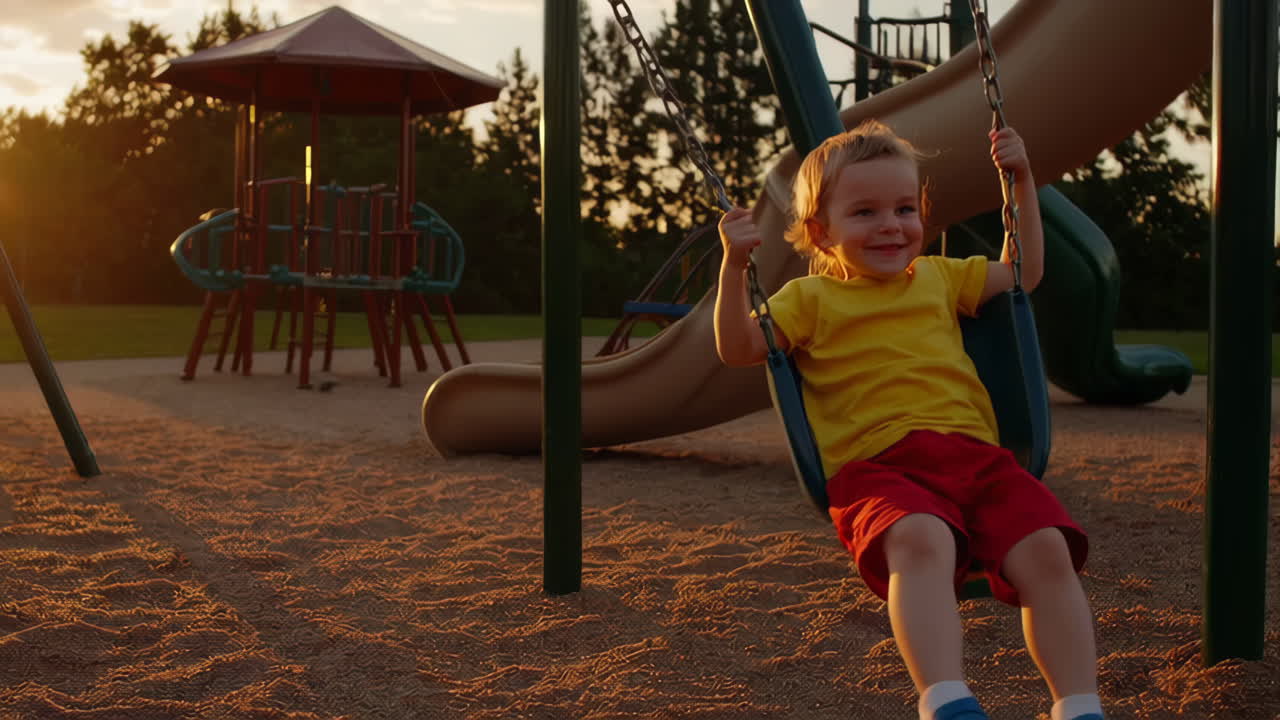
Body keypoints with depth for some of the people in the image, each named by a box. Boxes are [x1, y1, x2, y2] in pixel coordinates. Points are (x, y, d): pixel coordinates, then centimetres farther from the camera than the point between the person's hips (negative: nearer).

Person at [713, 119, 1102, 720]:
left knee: (1046, 551, -23)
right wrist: (734, 266, -7)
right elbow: (738, 349, 5)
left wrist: (1022, 182, 34)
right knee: (919, 540, -39)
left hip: (974, 453, 4)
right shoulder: (810, 298, 16)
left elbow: (1023, 273, 40)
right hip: (876, 466, -4)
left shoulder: (939, 276, 28)